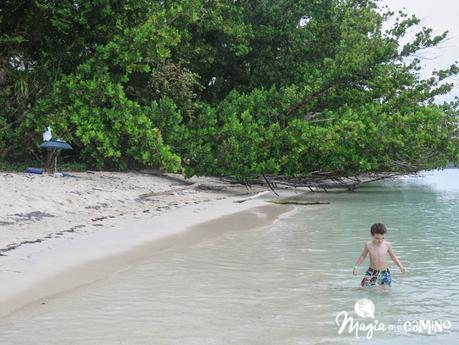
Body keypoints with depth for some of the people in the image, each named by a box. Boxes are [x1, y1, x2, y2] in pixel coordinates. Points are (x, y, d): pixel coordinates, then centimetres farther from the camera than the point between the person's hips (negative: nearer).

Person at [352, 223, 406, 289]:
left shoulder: (387, 245, -9)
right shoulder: (368, 245, -9)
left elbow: (393, 257, 6)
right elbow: (363, 256, 6)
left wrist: (401, 266, -2)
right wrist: (356, 267, 2)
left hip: (384, 272, 0)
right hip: (372, 272, 0)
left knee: (386, 289, -8)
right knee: (363, 288, -8)